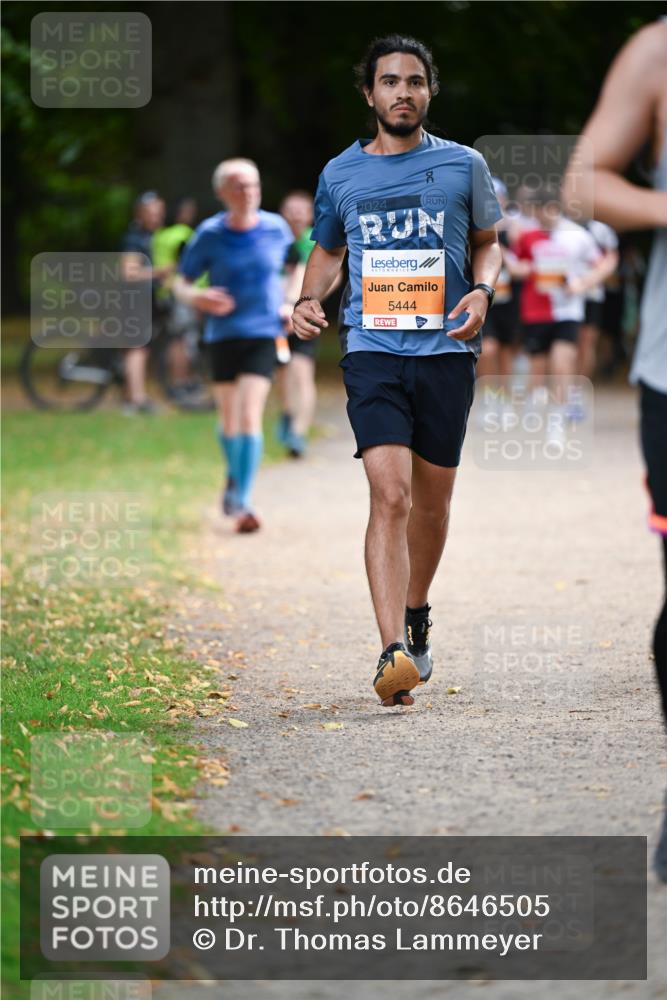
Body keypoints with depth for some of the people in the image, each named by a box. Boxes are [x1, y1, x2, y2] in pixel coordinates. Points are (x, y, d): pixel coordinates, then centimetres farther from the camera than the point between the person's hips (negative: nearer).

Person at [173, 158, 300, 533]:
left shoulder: (276, 229, -5)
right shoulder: (209, 235, -8)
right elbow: (182, 282, -1)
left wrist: (292, 303, -1)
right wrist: (196, 297, -23)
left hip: (263, 334, -1)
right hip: (223, 335, 1)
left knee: (250, 416, -15)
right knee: (229, 418, 13)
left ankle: (243, 502, -16)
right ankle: (235, 478, 42)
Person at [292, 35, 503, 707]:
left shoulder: (463, 166, 6)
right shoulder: (341, 174, 8)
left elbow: (488, 241, 17)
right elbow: (327, 250, 23)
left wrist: (482, 291, -3)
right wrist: (310, 299, 4)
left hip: (446, 350, 1)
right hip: (372, 350, -1)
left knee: (431, 501, 11)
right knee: (390, 494, -17)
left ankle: (416, 617, 36)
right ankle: (394, 651, -24)